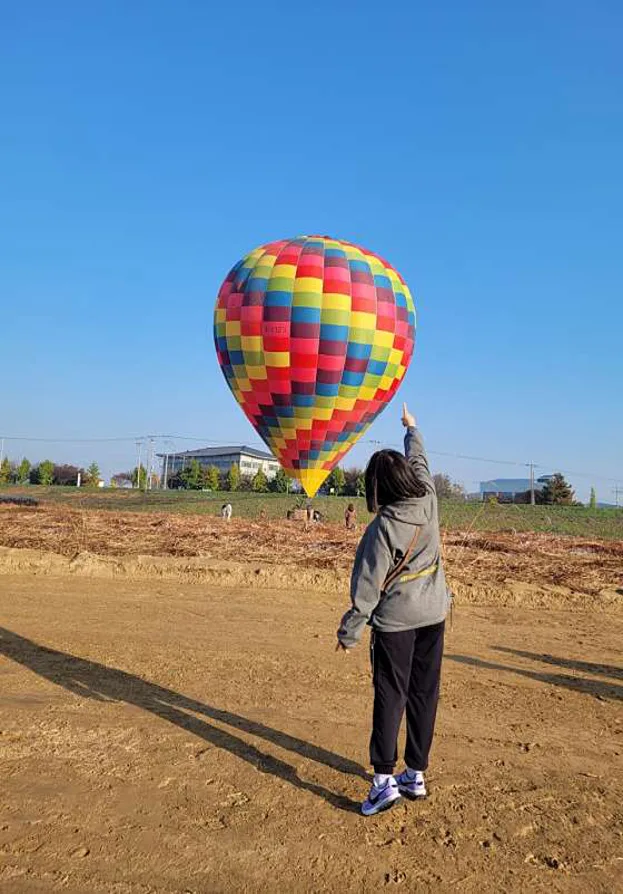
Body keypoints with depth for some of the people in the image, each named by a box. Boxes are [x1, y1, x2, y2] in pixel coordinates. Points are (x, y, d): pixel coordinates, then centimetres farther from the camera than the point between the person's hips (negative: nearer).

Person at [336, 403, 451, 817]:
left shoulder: (384, 527, -21)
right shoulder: (429, 500, -8)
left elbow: (368, 585, -18)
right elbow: (421, 462, 13)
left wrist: (349, 631, -7)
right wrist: (412, 429, 31)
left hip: (396, 620, -6)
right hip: (433, 614, 6)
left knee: (390, 697, 4)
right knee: (425, 694, 13)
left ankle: (384, 779, 4)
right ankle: (416, 774, 24)